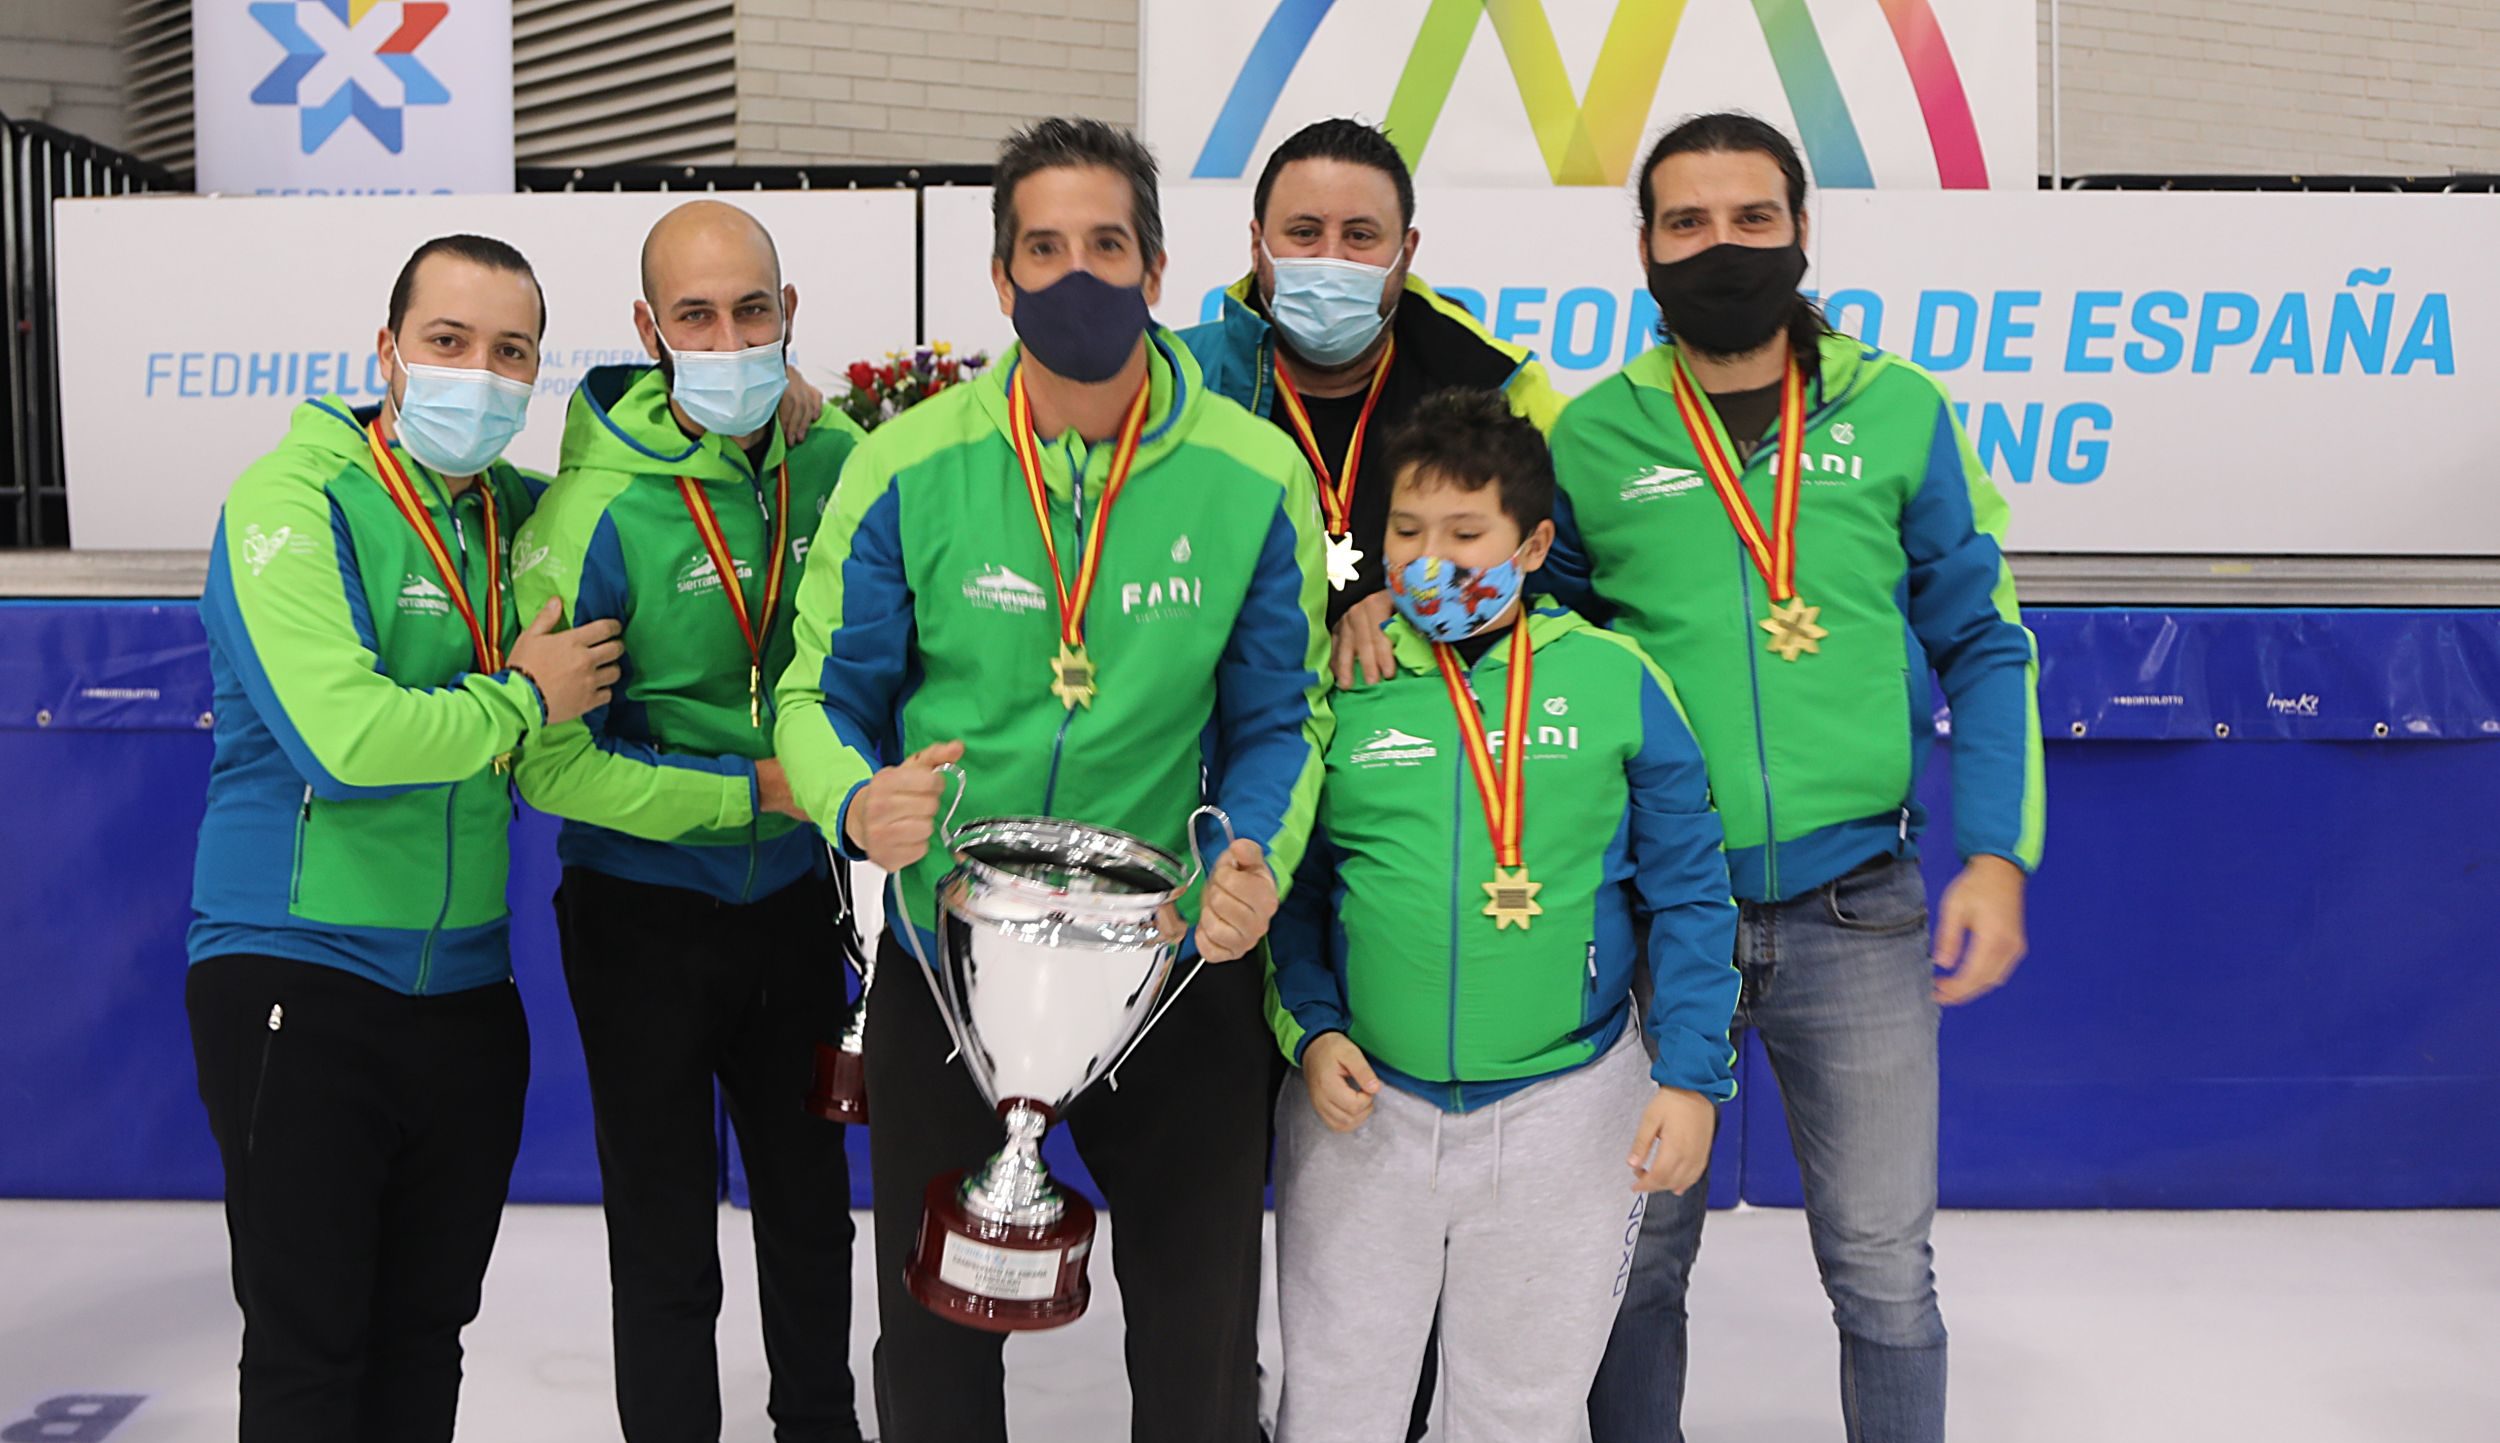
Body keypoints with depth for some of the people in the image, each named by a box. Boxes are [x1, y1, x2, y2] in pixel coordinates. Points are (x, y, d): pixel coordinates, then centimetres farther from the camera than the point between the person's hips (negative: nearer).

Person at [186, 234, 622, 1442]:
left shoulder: (523, 512, 6)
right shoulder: (294, 501, -12)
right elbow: (345, 738, -25)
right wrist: (521, 699, -11)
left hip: (465, 988, 6)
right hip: (298, 979, -6)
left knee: (426, 1338, 17)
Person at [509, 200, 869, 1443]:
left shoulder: (842, 463, -8)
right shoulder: (594, 511, -19)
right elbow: (550, 763, -18)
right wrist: (756, 789, -19)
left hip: (797, 901, 4)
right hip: (646, 913, -4)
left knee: (811, 1200, 21)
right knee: (666, 1241, 9)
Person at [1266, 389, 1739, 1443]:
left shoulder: (1614, 681, -4)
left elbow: (1688, 893, 0)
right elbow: (1293, 889, 6)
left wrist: (1692, 1078, -4)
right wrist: (1313, 1032, -6)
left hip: (1564, 1114, 0)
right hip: (1363, 1105, 1)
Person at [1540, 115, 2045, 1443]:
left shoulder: (1899, 415, 2)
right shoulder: (1588, 438, 2)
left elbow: (1984, 645, 5)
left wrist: (1997, 853, -3)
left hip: (1853, 913, 0)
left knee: (1883, 1269, 11)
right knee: (1637, 1258, 14)